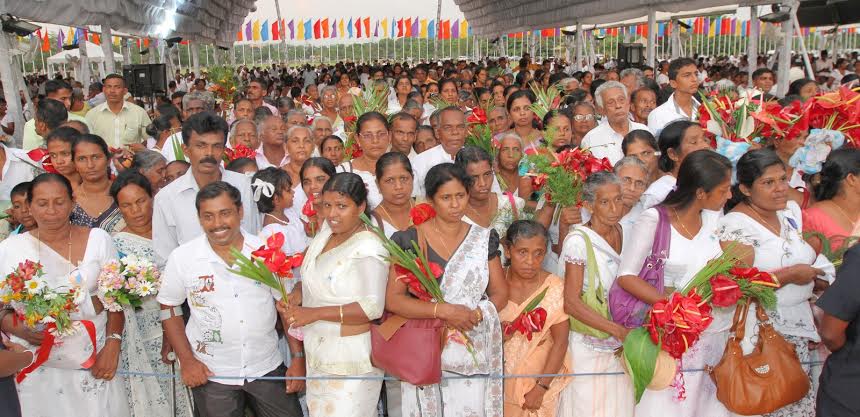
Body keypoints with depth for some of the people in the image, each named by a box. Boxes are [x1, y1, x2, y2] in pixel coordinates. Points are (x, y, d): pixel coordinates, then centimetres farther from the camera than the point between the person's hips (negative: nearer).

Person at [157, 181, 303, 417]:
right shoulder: (182, 258, -7)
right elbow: (169, 307, 3)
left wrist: (298, 358, -3)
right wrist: (187, 361, -4)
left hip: (267, 368, 1)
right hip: (210, 373, 0)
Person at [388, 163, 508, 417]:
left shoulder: (483, 239, 7)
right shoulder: (409, 241, -3)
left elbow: (500, 294, 9)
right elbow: (393, 300, -7)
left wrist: (475, 314, -11)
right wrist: (442, 310, -18)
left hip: (473, 352, 2)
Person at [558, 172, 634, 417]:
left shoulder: (622, 232, 3)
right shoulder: (579, 240, -16)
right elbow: (571, 303, -18)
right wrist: (618, 330, -21)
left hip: (620, 348, 6)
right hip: (589, 348, -5)